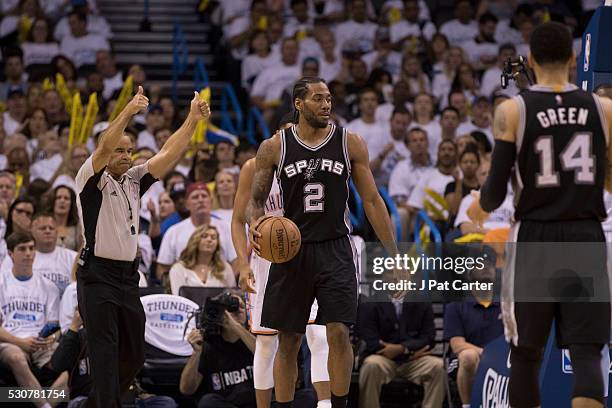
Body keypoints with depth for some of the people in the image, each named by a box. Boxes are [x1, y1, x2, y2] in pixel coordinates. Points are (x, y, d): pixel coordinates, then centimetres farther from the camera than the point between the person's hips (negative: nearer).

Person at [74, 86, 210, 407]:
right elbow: (105, 145, -23)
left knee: (134, 355, 12)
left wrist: (192, 120, -8)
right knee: (105, 353, -12)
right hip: (97, 275, -7)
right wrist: (129, 111, -35)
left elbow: (168, 154, 4)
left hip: (127, 275, 7)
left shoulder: (134, 181, 14)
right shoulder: (91, 179, -5)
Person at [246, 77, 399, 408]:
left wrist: (394, 256, 1)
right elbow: (256, 200, 8)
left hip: (335, 250, 0)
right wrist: (255, 225, -15)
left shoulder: (350, 143, 1)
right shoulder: (274, 147, 0)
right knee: (288, 341, 5)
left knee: (339, 333, -11)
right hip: (291, 250, 1)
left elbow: (371, 200, 4)